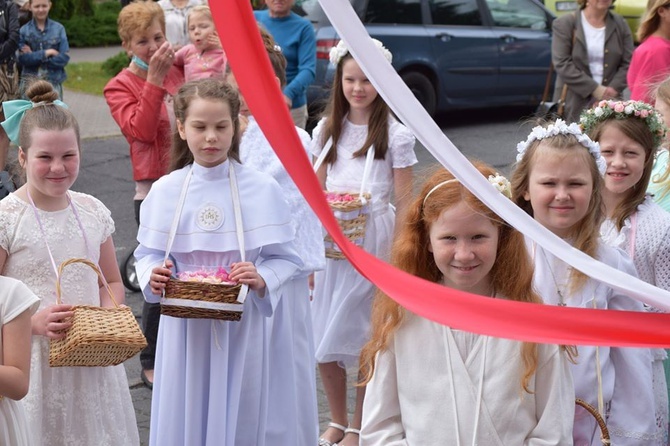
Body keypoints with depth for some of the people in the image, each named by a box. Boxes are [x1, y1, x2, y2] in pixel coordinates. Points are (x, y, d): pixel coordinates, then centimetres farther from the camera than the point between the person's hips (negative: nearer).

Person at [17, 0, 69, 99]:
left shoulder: (59, 28, 2)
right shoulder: (23, 30, 2)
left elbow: (64, 58, -5)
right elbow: (22, 58, -6)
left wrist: (34, 56, -8)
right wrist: (46, 53, -12)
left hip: (54, 82, 0)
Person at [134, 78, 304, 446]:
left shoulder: (261, 190, -4)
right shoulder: (165, 191, 0)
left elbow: (284, 257, -2)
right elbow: (147, 252, 7)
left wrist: (262, 279, -21)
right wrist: (153, 275, -14)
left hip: (240, 326, -1)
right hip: (184, 327, 1)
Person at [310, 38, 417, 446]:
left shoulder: (396, 134, -4)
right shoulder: (327, 131, 9)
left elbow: (404, 203, -4)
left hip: (373, 240, -4)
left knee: (367, 337, 2)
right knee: (324, 340, 6)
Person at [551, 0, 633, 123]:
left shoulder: (620, 24, 12)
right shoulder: (564, 24, 1)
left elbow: (628, 63, 6)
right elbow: (562, 64, -8)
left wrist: (613, 90, -11)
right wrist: (594, 89, -14)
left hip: (610, 104, 3)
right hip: (574, 106, -3)